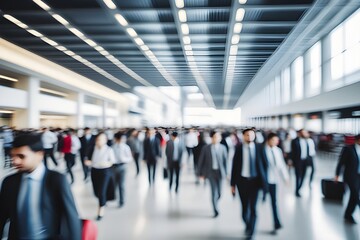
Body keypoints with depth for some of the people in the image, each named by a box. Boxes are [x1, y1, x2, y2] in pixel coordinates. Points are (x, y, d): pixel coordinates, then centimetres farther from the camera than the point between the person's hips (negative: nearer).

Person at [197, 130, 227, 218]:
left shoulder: (223, 148, -2)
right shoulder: (206, 148, -5)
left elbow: (225, 160, 0)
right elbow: (201, 161, 0)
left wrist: (226, 172, -3)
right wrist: (200, 173, 1)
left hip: (220, 172, 2)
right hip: (211, 172, -1)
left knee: (219, 192, 9)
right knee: (214, 191, -5)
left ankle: (215, 203, 41)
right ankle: (216, 210, 9)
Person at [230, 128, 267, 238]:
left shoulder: (259, 147, -2)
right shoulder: (239, 148, -5)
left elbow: (263, 164, 1)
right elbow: (234, 166, -3)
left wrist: (264, 180, -2)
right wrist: (233, 183, -3)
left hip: (255, 180, 0)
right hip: (242, 180, 0)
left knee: (253, 207, -2)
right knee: (245, 207, 13)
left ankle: (250, 231, 13)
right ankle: (247, 225, 40)